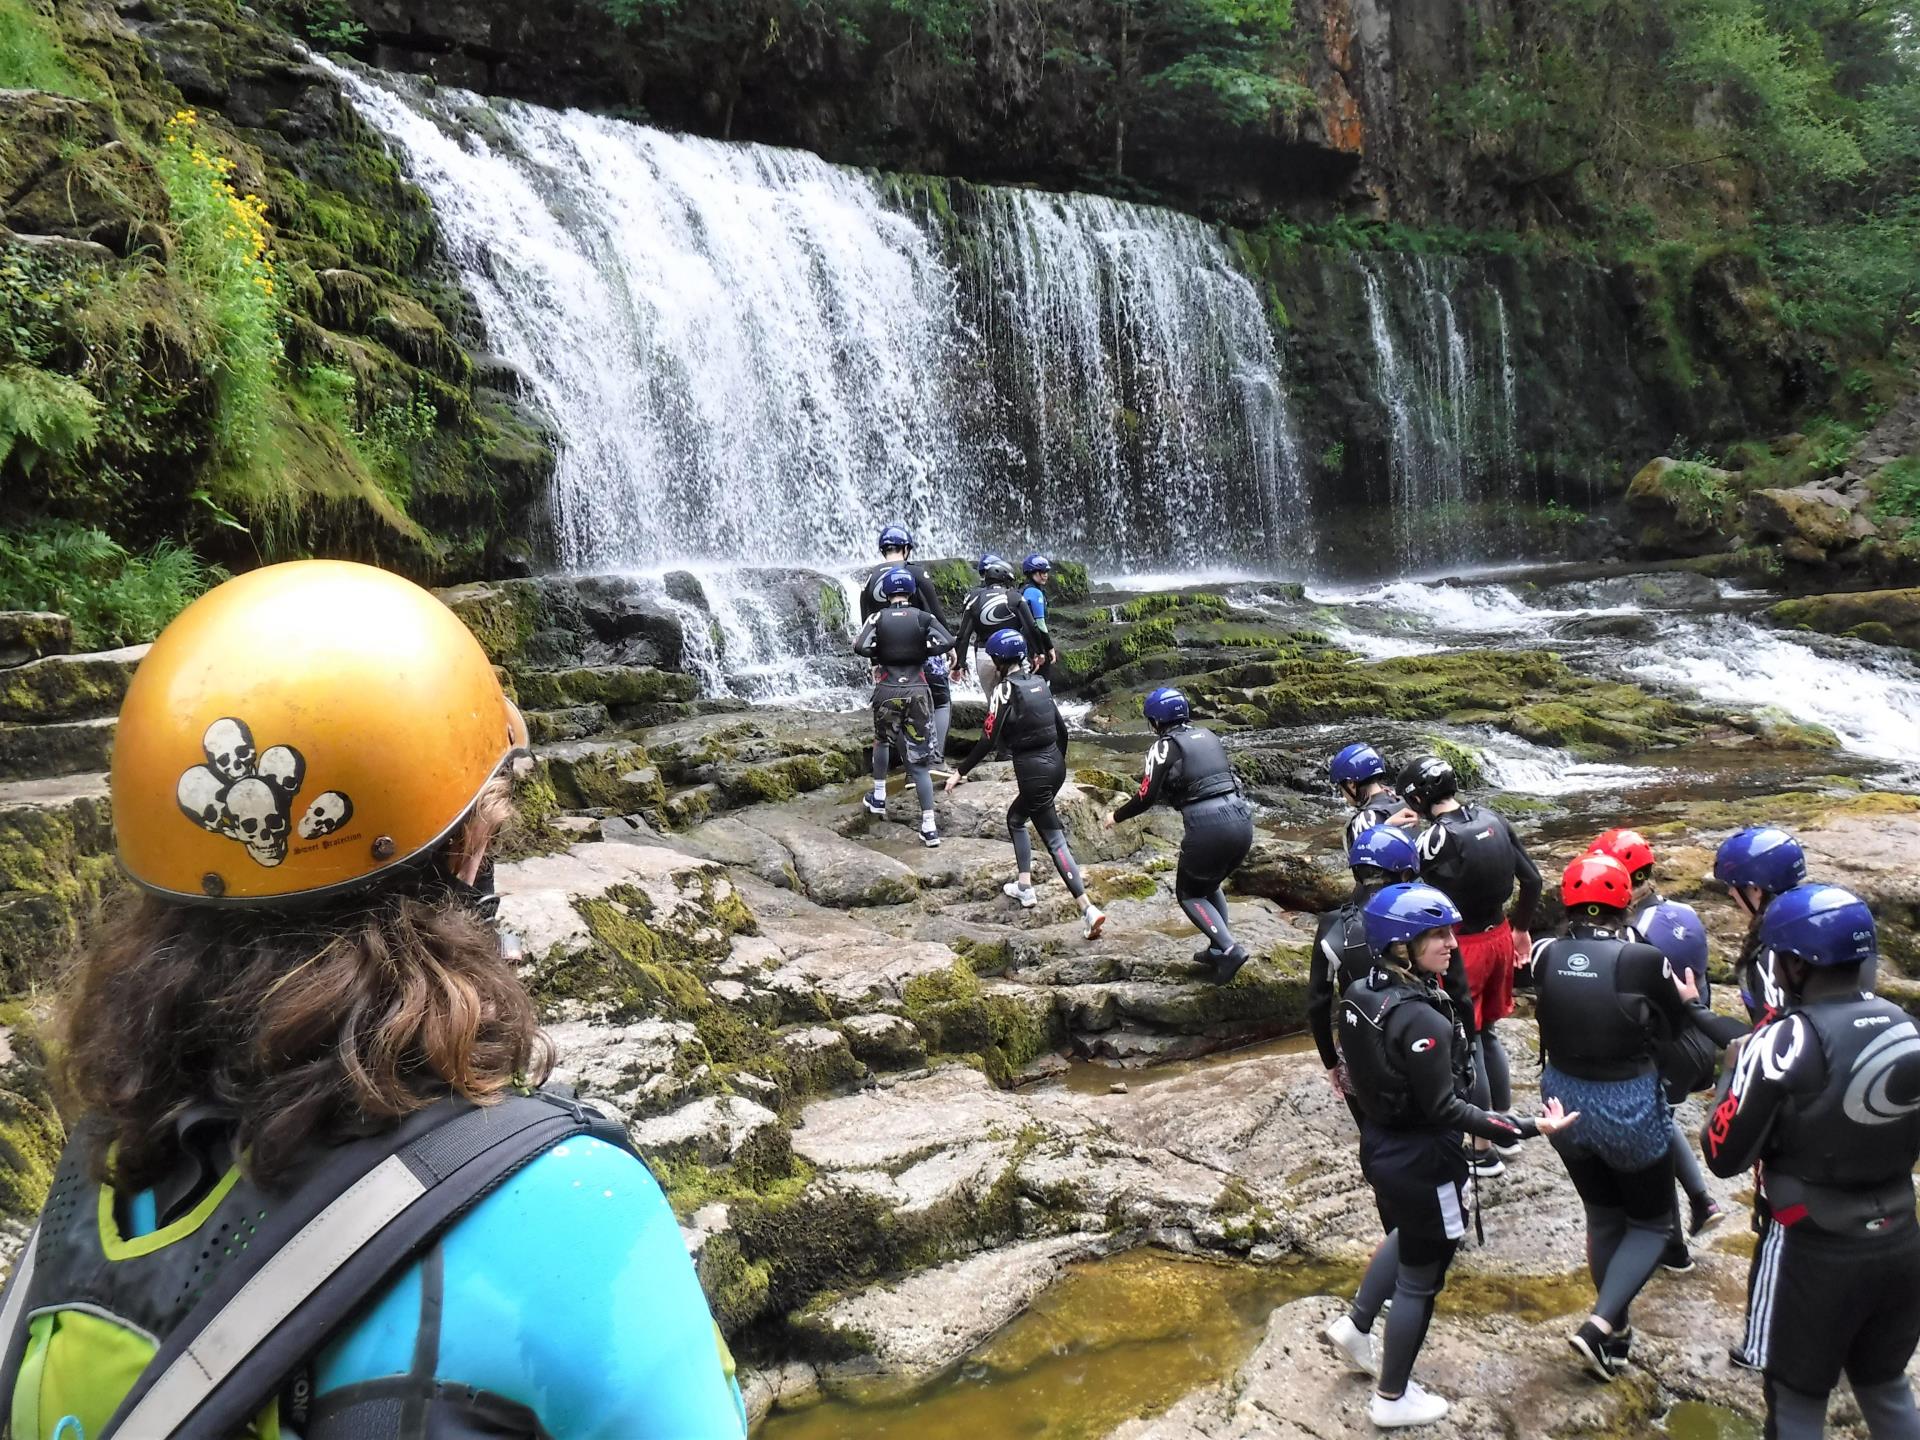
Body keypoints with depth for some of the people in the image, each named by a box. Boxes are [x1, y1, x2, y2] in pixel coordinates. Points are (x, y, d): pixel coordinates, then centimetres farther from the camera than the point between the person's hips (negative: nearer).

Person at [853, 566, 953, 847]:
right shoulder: (922, 617, 2)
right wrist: (921, 651, 5)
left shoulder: (878, 618, 1)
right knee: (918, 760, 2)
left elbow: (861, 648, -14)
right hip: (918, 691, 0)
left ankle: (878, 797, 34)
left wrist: (880, 654, 6)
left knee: (882, 741, 31)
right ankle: (929, 827, -3)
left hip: (888, 691, 0)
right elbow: (947, 642, -11)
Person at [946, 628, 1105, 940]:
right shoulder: (1039, 683, 10)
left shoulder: (1005, 690, -11)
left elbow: (988, 740, -15)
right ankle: (1025, 887, 28)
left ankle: (1088, 909, -4)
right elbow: (1061, 728, 14)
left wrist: (960, 772, -7)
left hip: (1032, 771, -8)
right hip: (1055, 765, 8)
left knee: (1054, 840, -1)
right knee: (1015, 817, 25)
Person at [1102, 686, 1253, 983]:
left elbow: (1147, 797, -3)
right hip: (1241, 818, 6)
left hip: (1207, 826, -6)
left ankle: (1229, 949, -4)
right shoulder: (1208, 735, 18)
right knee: (1211, 886, 28)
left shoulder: (1164, 746, 0)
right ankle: (1218, 950, 24)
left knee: (1189, 894, 13)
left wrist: (1116, 816, 14)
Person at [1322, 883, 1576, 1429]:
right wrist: (1526, 1128, -24)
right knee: (1420, 1279, 13)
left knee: (1406, 1239, 33)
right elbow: (1445, 1108, -25)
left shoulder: (1359, 993, -6)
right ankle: (1392, 1399, 29)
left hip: (1378, 1146, 8)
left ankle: (1354, 1326, 42)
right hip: (1422, 1161, -8)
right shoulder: (1423, 1020, -31)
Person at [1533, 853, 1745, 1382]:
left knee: (1602, 1218, 25)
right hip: (1627, 1108, -4)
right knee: (1650, 1225, 18)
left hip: (1564, 1101, 4)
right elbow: (1682, 1025, -5)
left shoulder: (1546, 956, -12)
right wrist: (1686, 996, 15)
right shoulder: (1642, 960, -21)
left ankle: (1616, 1330, 38)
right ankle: (1599, 1325, 4)